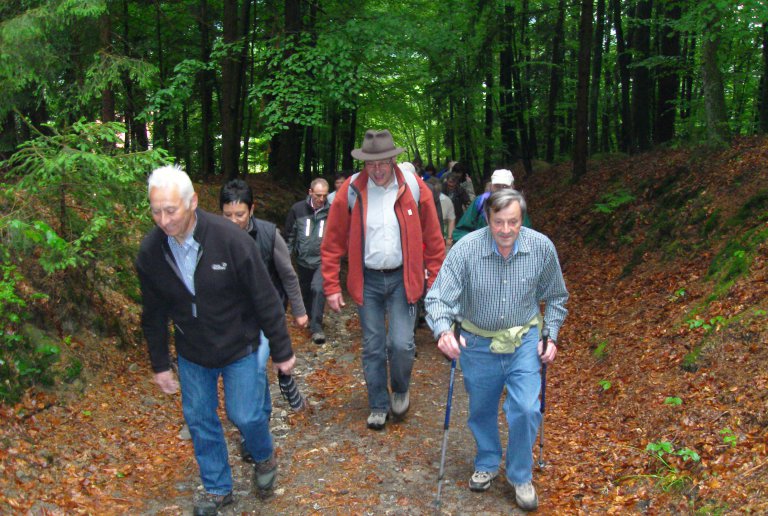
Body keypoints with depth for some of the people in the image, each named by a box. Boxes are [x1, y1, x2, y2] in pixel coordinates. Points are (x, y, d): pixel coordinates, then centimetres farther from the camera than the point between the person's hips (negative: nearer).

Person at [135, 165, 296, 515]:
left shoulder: (230, 239, -25)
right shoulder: (150, 251, -13)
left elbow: (265, 299, -17)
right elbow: (153, 314, 2)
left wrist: (281, 351, -10)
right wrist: (160, 365, 7)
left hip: (239, 348, -3)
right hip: (192, 354, 4)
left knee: (245, 415, 0)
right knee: (199, 420, 11)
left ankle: (264, 457, 35)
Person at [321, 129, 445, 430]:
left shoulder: (414, 188, -7)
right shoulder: (351, 191, -7)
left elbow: (433, 240, -1)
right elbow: (333, 244, -2)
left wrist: (436, 281, -2)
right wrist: (332, 286, -3)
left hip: (403, 278, -1)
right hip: (367, 280, 1)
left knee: (402, 343, -9)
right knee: (372, 348, 9)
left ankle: (401, 390, 23)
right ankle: (379, 406, 28)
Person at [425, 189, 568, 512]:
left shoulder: (542, 248, -14)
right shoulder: (466, 249, -22)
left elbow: (555, 297, 4)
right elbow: (438, 298, -22)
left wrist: (550, 336, -3)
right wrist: (443, 331, -41)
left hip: (524, 340, 0)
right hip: (478, 343, 0)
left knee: (526, 409, -9)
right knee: (481, 410, 15)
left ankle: (520, 476, 17)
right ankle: (487, 464, 43)